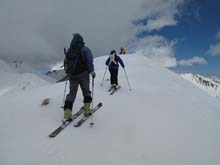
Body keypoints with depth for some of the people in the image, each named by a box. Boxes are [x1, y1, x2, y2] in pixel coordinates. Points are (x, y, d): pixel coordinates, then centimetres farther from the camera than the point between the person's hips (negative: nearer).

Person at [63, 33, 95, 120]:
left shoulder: (69, 50, 5)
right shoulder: (85, 50, -8)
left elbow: (66, 63, 12)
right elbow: (89, 62, -13)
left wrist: (68, 71, 27)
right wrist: (92, 72, -1)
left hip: (72, 76, 3)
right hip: (83, 75, -3)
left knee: (72, 92, 10)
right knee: (86, 92, 14)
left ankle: (67, 111, 0)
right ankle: (87, 109, 15)